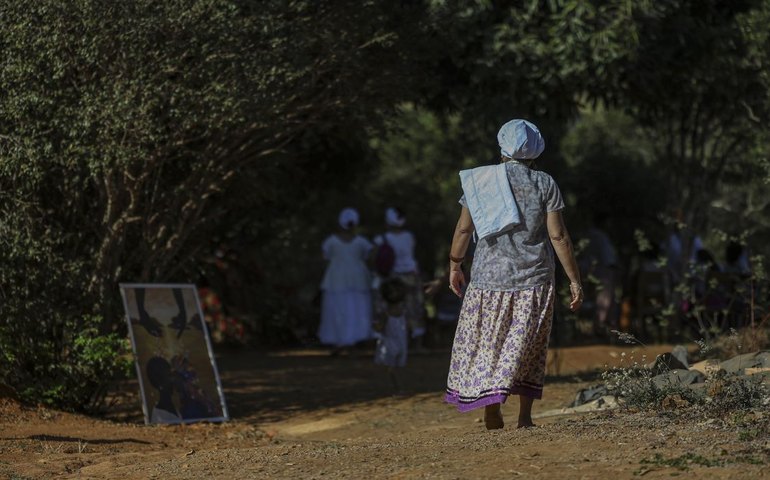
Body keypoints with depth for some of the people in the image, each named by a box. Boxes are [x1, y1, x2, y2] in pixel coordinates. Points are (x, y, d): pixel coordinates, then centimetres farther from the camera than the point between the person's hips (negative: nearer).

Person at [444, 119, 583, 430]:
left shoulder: (478, 181, 1)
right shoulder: (544, 184, -2)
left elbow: (463, 229, 4)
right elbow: (558, 236, -5)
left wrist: (454, 265, 18)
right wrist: (574, 280, 0)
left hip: (489, 277, 0)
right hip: (533, 279, 0)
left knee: (485, 343, 10)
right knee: (527, 347, 8)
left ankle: (491, 407, -1)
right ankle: (525, 415, 3)